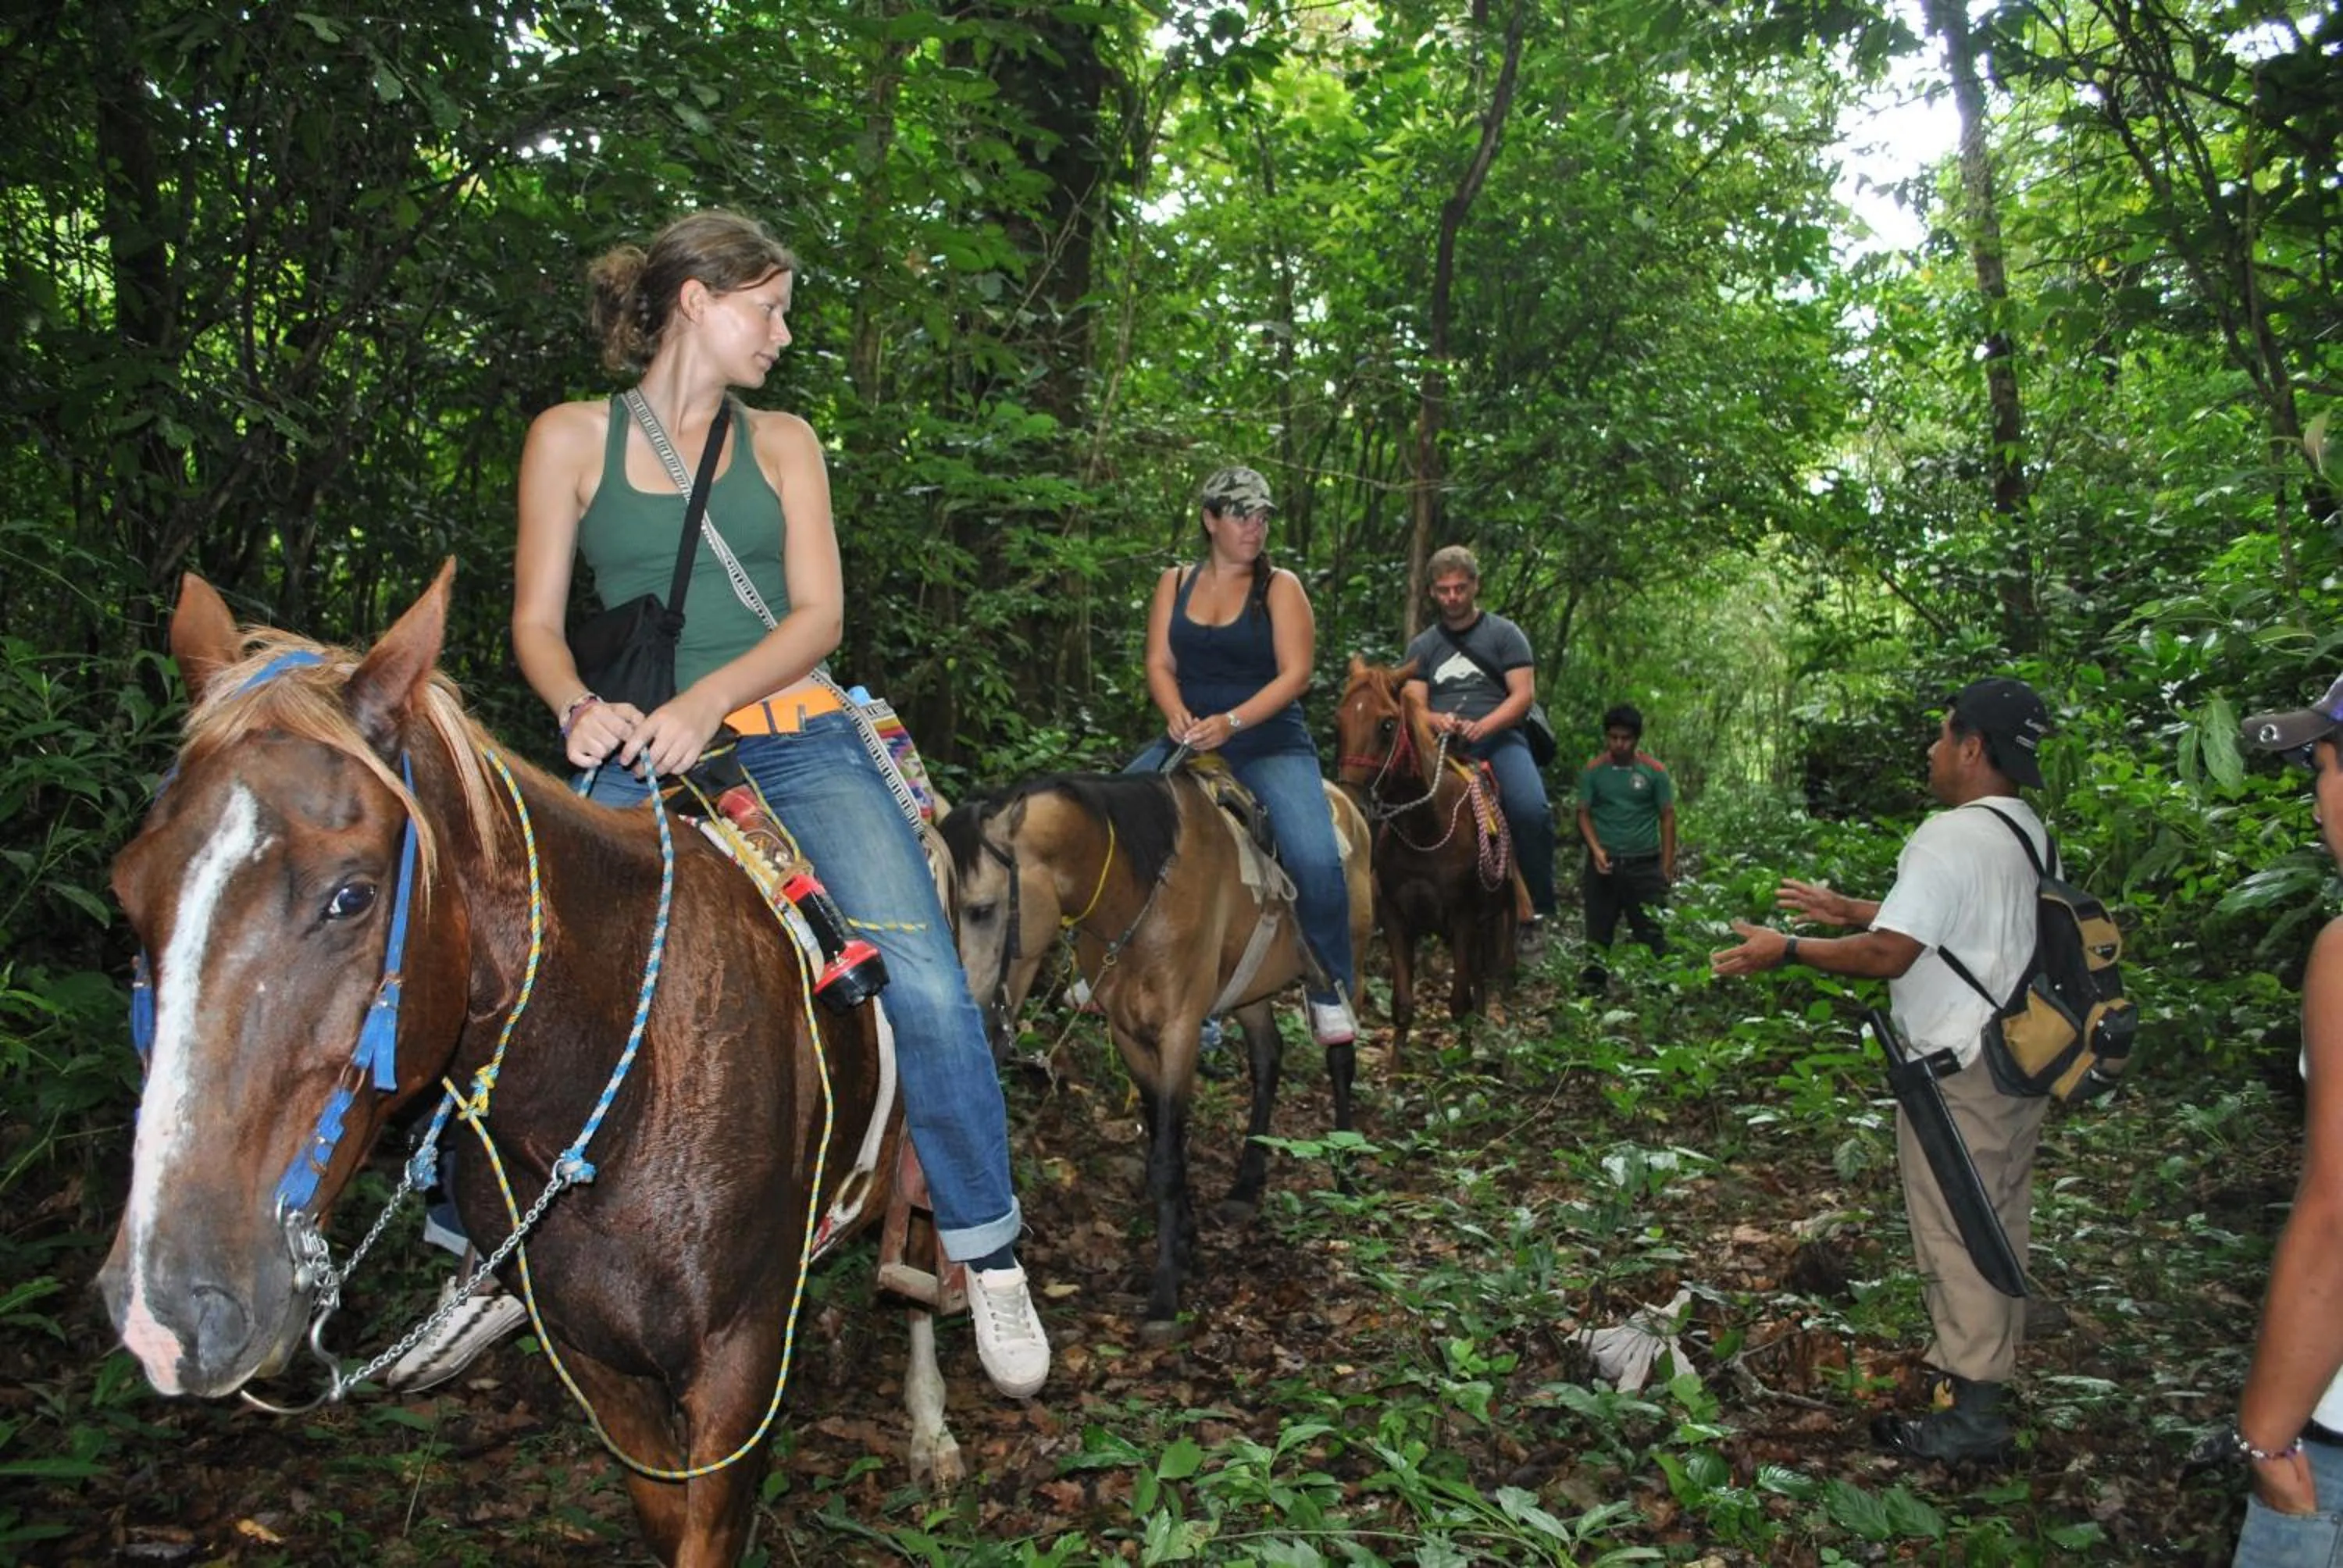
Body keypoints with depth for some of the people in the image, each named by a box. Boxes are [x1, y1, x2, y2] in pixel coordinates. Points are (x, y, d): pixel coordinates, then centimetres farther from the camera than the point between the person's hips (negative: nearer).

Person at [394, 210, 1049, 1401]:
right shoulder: (572, 439, 9)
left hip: (792, 738, 1)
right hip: (635, 759, 0)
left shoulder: (781, 442, 13)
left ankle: (986, 1257, 1)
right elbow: (537, 620, 5)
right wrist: (580, 706, -17)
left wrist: (708, 700, -14)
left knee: (927, 986, -16)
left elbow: (818, 612, 3)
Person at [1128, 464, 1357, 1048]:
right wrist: (1178, 716, -18)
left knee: (1316, 859, -25)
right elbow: (1159, 664, 4)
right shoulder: (1175, 583, 9)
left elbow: (1294, 675, -9)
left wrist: (1230, 722, -23)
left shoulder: (1280, 587, -1)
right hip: (1189, 740, 4)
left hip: (1271, 744, -3)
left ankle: (1331, 992, -5)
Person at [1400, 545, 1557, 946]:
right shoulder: (1422, 646, 19)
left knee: (1531, 809, -31)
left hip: (1499, 738, -2)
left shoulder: (1503, 634, 11)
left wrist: (1481, 726, -17)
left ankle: (1538, 908, -14)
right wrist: (1438, 721, -15)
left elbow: (1523, 695, 1)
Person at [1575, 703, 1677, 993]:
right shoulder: (1593, 770, 1)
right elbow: (1583, 814, 2)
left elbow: (1667, 818, 2)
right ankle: (1592, 979, 16)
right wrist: (1596, 849, -14)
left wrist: (1667, 867, -2)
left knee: (1652, 929, 0)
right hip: (1604, 862, 1)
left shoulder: (1654, 771, -1)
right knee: (1599, 926, 7)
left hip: (1644, 863, -1)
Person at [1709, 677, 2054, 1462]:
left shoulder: (1951, 838, -20)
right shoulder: (2031, 835, 10)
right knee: (2001, 1225, 19)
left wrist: (1788, 950, -12)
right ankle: (1990, 1367, 34)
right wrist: (1850, 910, 24)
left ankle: (1969, 1413, 7)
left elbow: (1889, 955, -23)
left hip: (1960, 1073, -10)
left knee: (1956, 1237, -1)